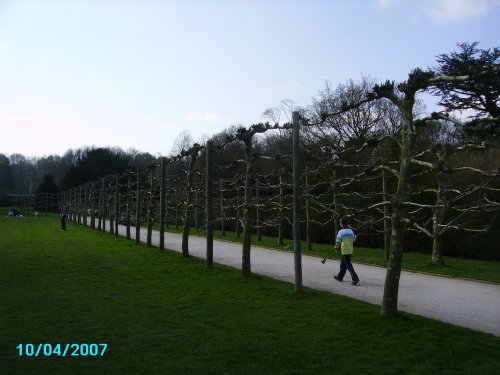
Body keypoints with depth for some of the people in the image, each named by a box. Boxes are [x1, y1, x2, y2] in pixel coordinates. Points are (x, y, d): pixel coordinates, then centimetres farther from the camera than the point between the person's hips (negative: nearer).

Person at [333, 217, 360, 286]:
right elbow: (354, 240, 8)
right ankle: (340, 276, 34)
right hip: (350, 250, 7)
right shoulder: (351, 231, 5)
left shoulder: (341, 232, -14)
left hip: (345, 251, -7)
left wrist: (336, 247, 4)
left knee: (348, 265, -3)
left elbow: (338, 242, -15)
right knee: (343, 264, 21)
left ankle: (355, 279, -9)